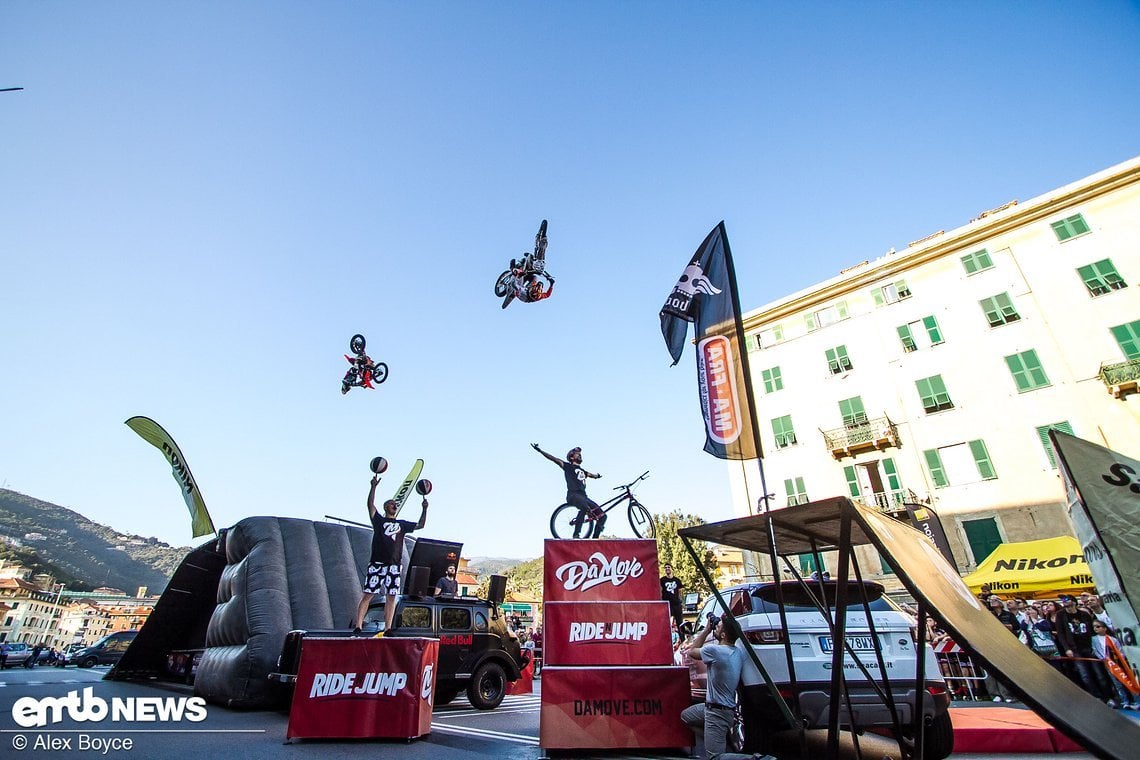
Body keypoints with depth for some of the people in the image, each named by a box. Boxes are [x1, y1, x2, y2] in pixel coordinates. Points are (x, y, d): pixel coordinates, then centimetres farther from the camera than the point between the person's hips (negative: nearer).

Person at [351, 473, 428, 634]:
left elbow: (420, 525, 22)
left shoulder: (402, 524, 19)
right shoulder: (378, 520, 9)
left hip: (394, 565, 4)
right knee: (368, 594, -4)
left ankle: (387, 629, 6)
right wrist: (374, 486, -15)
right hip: (377, 563, -3)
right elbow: (370, 504, -5)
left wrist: (424, 509, 9)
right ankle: (357, 626, 2)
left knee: (391, 596, 1)